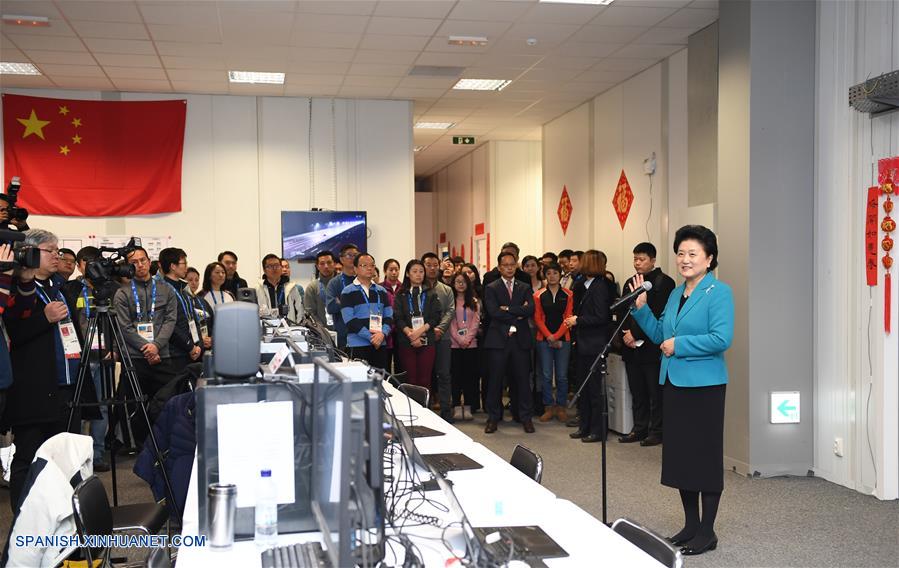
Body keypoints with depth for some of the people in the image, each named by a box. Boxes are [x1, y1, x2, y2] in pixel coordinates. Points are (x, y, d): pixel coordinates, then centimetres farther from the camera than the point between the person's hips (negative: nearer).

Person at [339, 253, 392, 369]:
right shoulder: (348, 292, 0)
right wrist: (371, 337, -15)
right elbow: (350, 320, -9)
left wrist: (382, 334, -10)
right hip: (358, 345, -4)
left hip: (380, 345, 4)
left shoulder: (381, 291, 15)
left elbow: (389, 316, 10)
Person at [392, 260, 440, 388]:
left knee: (425, 380, -3)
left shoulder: (431, 294, 11)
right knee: (410, 379, -1)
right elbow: (398, 318, -2)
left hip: (427, 341, 0)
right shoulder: (401, 295, 9)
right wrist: (410, 334, -17)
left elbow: (436, 316, 0)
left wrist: (420, 330, -14)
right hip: (406, 342, 0)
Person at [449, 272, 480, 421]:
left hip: (471, 344, 2)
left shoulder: (474, 302, 11)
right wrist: (459, 339, -11)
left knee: (470, 375, 1)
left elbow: (476, 321, 3)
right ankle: (457, 407, 2)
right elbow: (449, 322, -2)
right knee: (456, 374, -1)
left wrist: (468, 338, -10)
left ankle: (467, 407, 5)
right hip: (454, 343, -1)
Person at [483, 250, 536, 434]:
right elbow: (493, 312, -11)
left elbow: (530, 310, -4)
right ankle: (493, 417, 12)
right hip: (498, 339, -2)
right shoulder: (491, 288, 4)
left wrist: (508, 309, -12)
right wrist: (518, 314, -10)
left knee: (522, 378, 4)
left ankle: (526, 417, 13)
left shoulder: (525, 288, 12)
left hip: (520, 339, 2)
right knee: (495, 379, 2)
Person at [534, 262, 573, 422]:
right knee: (546, 375, 1)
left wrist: (556, 336, -10)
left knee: (562, 376, 2)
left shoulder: (568, 295, 4)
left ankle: (561, 407, 14)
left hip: (563, 339, 0)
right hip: (543, 340, 0)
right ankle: (549, 407, 11)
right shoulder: (538, 295, 5)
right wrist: (548, 336, -10)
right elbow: (537, 318, 2)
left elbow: (568, 317, -1)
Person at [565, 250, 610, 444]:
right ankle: (584, 426, 23)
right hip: (583, 344, 9)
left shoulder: (599, 287, -14)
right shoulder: (582, 286, 12)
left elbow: (600, 317, -18)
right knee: (582, 387, 14)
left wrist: (578, 320, -12)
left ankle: (597, 430, 7)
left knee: (594, 389, -1)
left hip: (594, 346, -9)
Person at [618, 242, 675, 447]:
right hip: (632, 348, 7)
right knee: (637, 391, 11)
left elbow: (658, 315, -13)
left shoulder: (663, 282, -6)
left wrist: (635, 334, -13)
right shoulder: (630, 283, 17)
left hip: (652, 347, -6)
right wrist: (625, 334, -2)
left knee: (655, 392, 0)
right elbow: (622, 312, 15)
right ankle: (639, 429, 19)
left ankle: (656, 431, 7)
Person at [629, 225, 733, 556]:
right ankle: (690, 525, 26)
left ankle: (707, 531, 13)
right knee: (680, 453, 13)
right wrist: (641, 308, 5)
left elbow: (721, 339, -21)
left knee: (705, 455, 2)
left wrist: (679, 344, -17)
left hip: (704, 386, -8)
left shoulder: (719, 292, -11)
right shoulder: (676, 294, 13)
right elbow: (660, 335, 18)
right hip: (674, 383, 8)